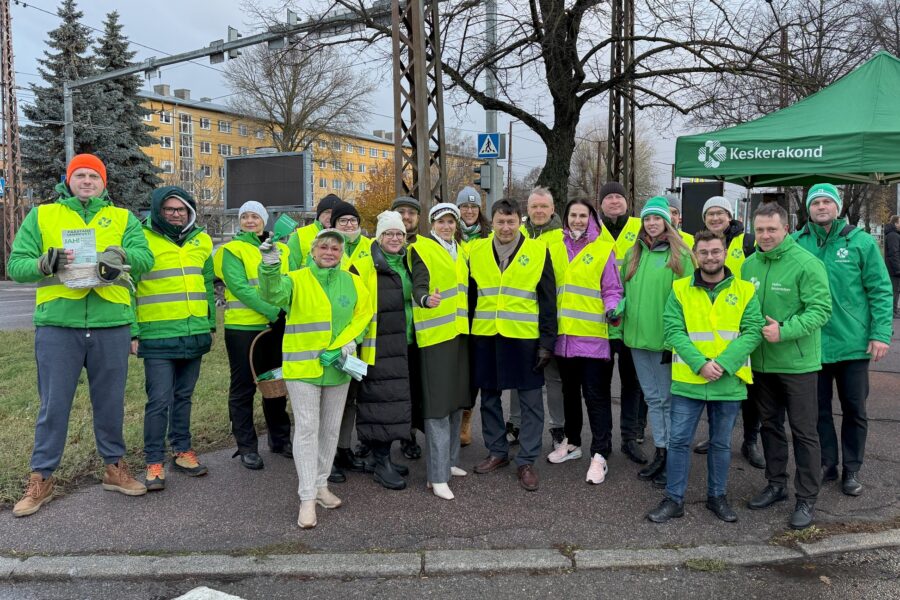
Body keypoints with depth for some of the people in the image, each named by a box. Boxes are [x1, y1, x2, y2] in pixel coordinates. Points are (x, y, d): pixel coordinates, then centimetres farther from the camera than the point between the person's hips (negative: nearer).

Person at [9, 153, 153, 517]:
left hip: (111, 324, 1)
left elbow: (146, 257, -5)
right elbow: (15, 265, 3)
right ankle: (41, 479, 19)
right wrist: (45, 263, -18)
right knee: (53, 405, 5)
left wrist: (122, 256, -26)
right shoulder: (41, 215, 9)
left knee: (110, 403, 12)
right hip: (57, 324, -1)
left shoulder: (122, 218, 10)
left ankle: (114, 466, 28)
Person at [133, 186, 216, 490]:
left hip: (195, 335, 5)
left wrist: (211, 324, 17)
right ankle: (154, 462, 10)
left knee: (183, 396, 15)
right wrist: (132, 332, -10)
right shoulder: (142, 240, -6)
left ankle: (182, 451, 27)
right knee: (159, 401, -4)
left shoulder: (201, 240, 10)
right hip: (158, 337, -5)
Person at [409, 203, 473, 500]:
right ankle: (437, 476, -3)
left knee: (457, 397, 14)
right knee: (438, 402, -8)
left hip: (460, 331, 7)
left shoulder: (461, 250, 16)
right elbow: (418, 287, -17)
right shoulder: (422, 249, -5)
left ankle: (449, 460, 28)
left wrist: (468, 320, 15)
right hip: (435, 332, -7)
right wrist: (426, 299, -37)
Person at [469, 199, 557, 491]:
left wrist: (547, 342, -7)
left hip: (525, 338, -3)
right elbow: (470, 297, 11)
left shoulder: (538, 251, -2)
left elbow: (548, 301, -2)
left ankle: (526, 461, 16)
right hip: (485, 338, 3)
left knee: (530, 400, 4)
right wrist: (466, 335, 7)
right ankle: (497, 452, 30)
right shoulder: (477, 252, 5)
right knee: (489, 397, 13)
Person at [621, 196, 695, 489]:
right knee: (653, 398, 14)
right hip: (638, 336, 6)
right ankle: (661, 453, 25)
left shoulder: (680, 254, -7)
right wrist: (618, 312, 6)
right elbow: (624, 289, 17)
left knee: (668, 399, 3)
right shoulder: (633, 254, 10)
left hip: (666, 337, -5)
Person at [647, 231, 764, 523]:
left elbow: (753, 331, -6)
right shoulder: (680, 290, 0)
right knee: (679, 441, 4)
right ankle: (674, 499, 17)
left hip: (729, 383, 1)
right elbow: (673, 330, -6)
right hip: (688, 381, 0)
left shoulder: (745, 290, 1)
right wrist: (700, 363, -18)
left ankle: (717, 496, 31)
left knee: (721, 443, 14)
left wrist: (722, 364, -18)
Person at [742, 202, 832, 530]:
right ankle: (776, 484, 34)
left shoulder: (806, 263, -14)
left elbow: (820, 309, -18)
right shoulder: (749, 265, 4)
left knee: (804, 431, 5)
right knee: (770, 425, 18)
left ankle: (807, 498, 17)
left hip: (798, 363, -6)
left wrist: (784, 331, -25)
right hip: (761, 362, 6)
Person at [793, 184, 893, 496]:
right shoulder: (797, 242, -2)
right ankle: (827, 463, 28)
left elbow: (880, 290, -4)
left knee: (854, 409, 11)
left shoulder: (860, 241, -5)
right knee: (819, 407, 12)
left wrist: (880, 333, -10)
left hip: (853, 342, -1)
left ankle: (852, 469, 26)